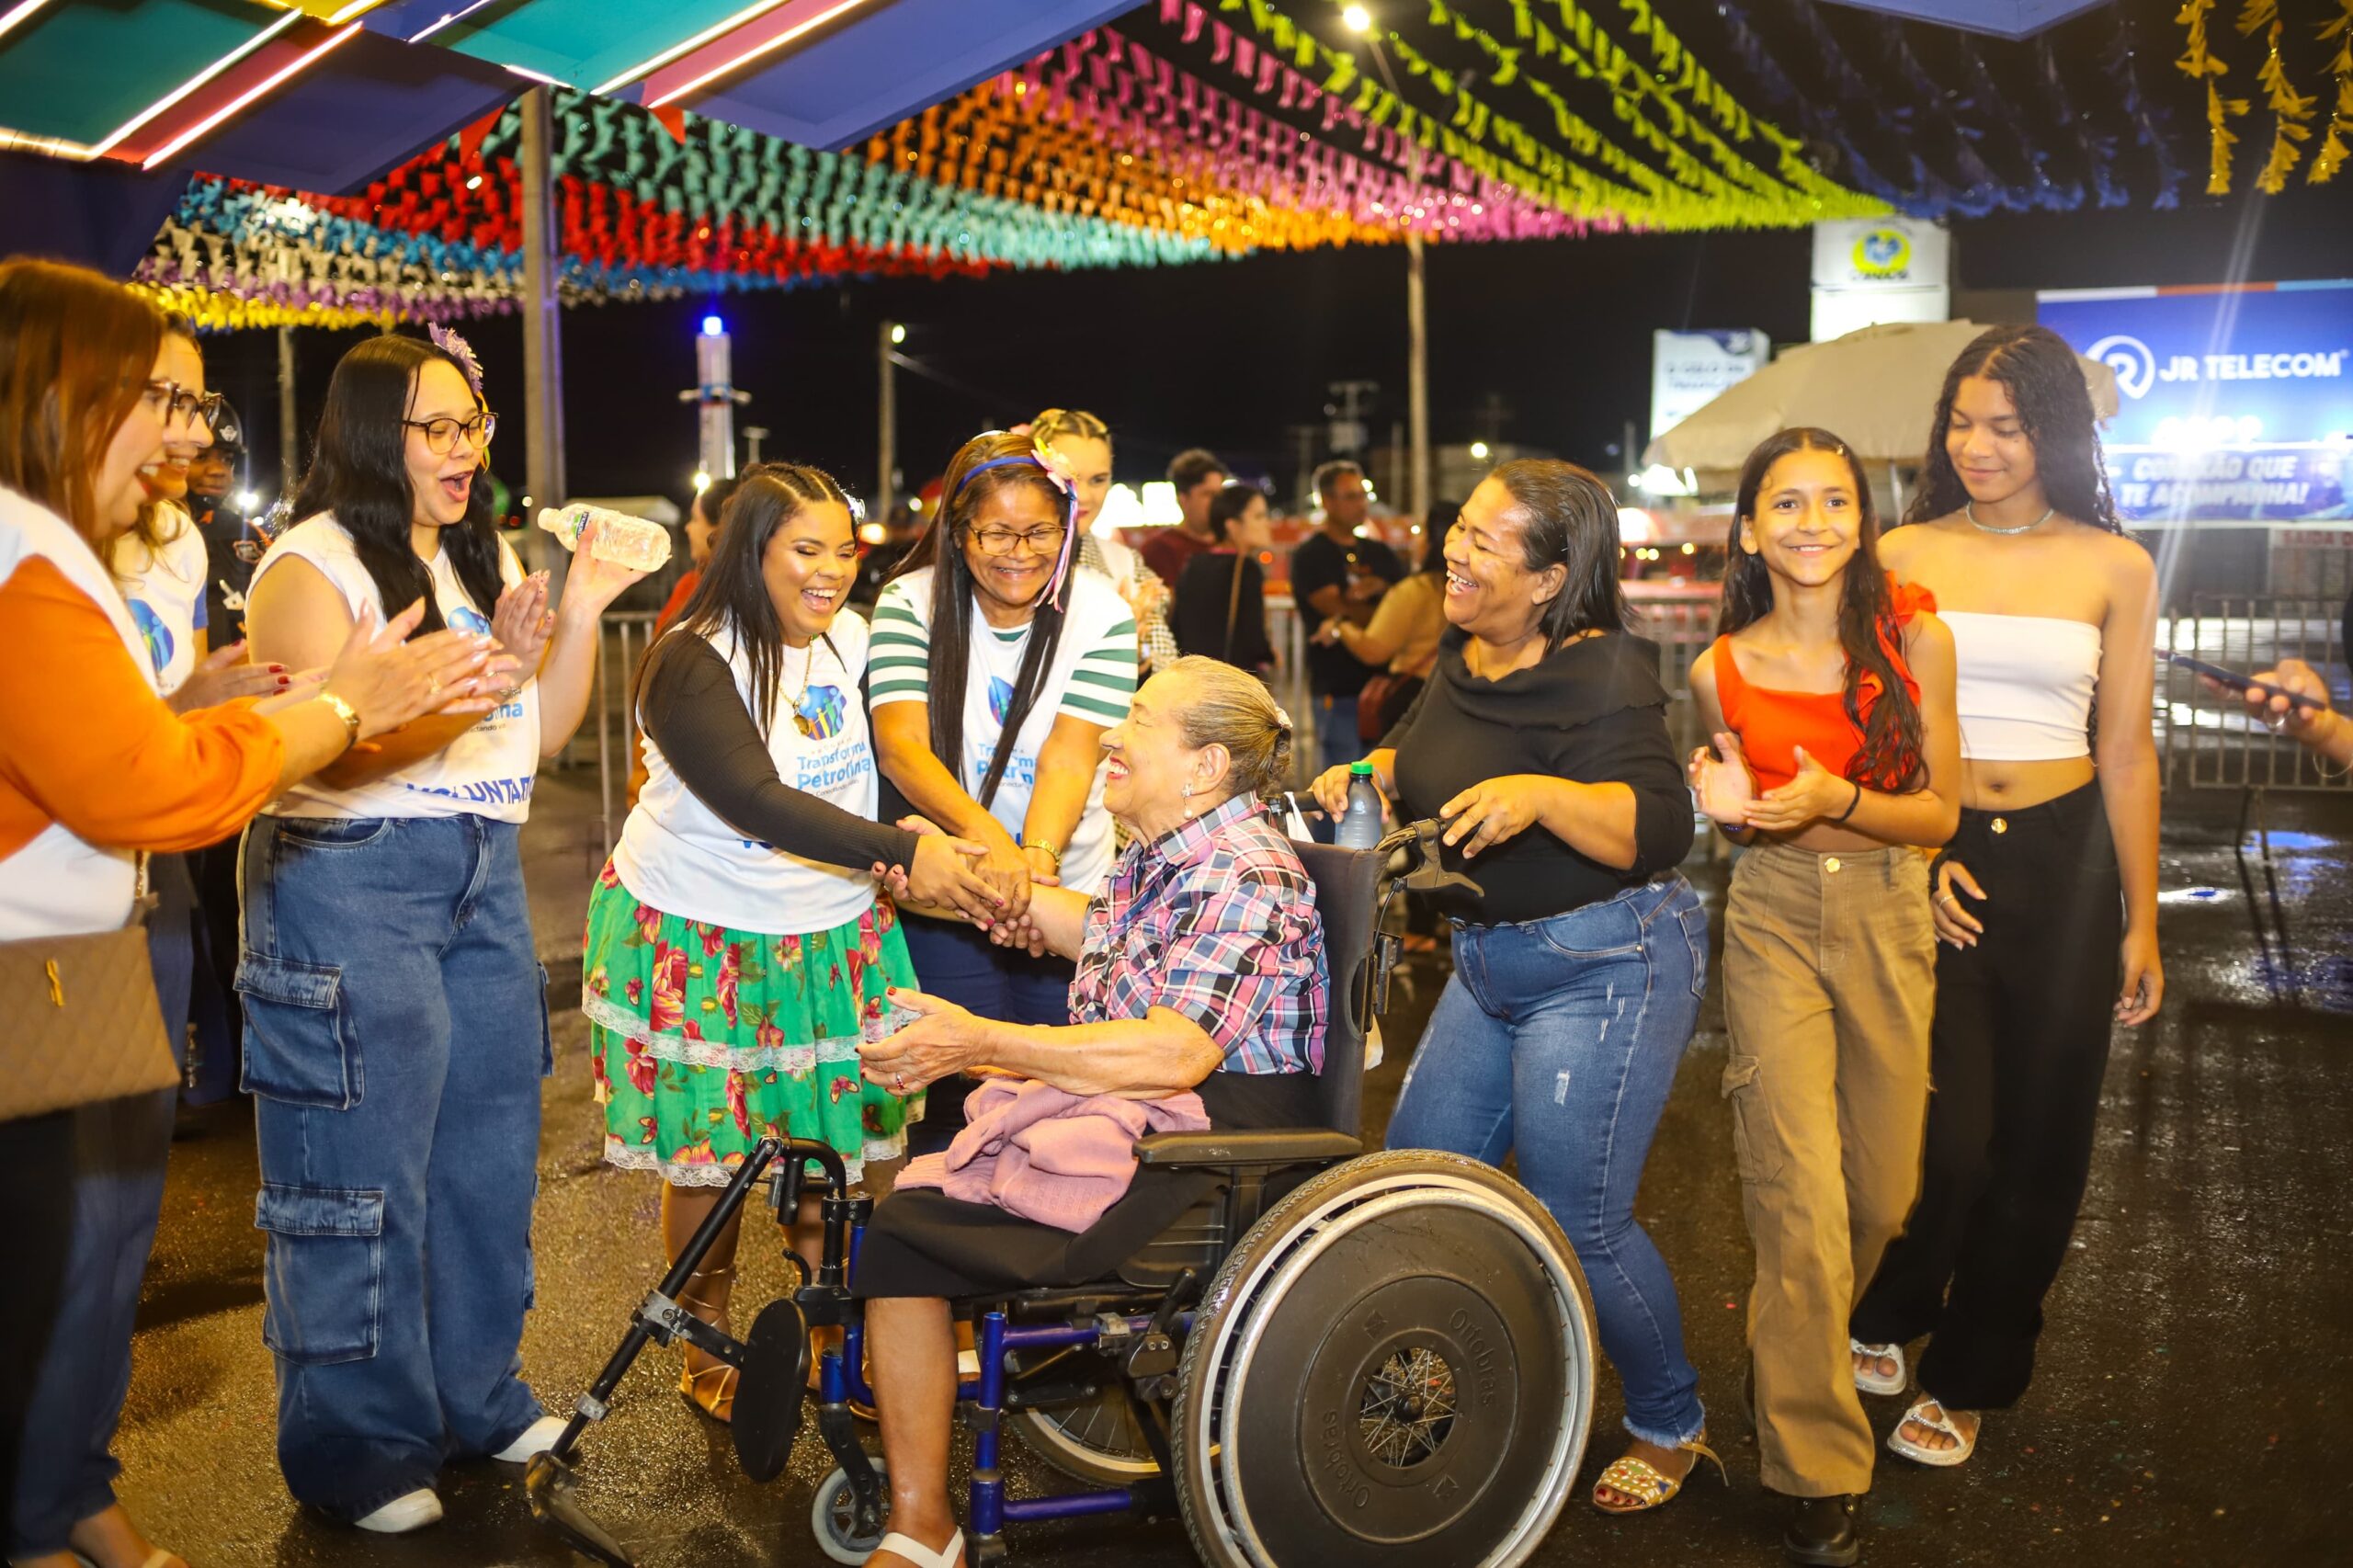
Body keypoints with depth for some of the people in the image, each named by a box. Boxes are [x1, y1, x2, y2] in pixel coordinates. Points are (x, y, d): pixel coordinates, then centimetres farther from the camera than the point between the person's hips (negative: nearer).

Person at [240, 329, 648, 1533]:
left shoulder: (486, 560, 15)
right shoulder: (314, 563, -8)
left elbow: (536, 736, 14)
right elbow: (326, 747, -17)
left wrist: (581, 617, 2)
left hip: (484, 874, 8)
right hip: (349, 881, -7)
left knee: (489, 1148, 13)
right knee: (363, 1172, 0)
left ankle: (475, 1395, 30)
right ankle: (358, 1449, 15)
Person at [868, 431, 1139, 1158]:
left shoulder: (1102, 617, -6)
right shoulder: (911, 605, -8)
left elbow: (1069, 756, -17)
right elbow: (900, 745, -21)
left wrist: (1038, 855, -37)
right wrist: (987, 837, -38)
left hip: (1069, 890, 1)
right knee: (962, 1089, -3)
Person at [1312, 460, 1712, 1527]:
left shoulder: (1602, 675, -19)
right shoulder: (1465, 655, 5)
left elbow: (1660, 829, -26)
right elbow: (1426, 758, 23)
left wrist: (1541, 793, -38)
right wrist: (1369, 773, 4)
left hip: (1605, 967, -9)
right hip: (1489, 958, 9)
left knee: (1577, 1225, -2)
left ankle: (1671, 1428, 24)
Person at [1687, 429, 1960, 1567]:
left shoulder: (1915, 639, -5)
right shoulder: (1722, 670, -3)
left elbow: (1940, 814, -3)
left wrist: (1837, 801, -20)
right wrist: (1734, 809, -11)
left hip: (1889, 919, 1)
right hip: (1773, 920, -1)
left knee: (1882, 1190, 11)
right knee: (1800, 1194, -10)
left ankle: (1805, 1341, 44)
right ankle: (1819, 1472, 2)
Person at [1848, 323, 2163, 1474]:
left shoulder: (2113, 568, 3)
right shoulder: (1902, 556, 2)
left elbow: (2125, 752, 5)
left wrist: (2142, 920, 4)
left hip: (2061, 862, 2)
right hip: (1925, 861, -1)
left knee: (2035, 1134, 8)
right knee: (1944, 1128, -7)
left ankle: (1969, 1379, 27)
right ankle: (1885, 1316, 24)